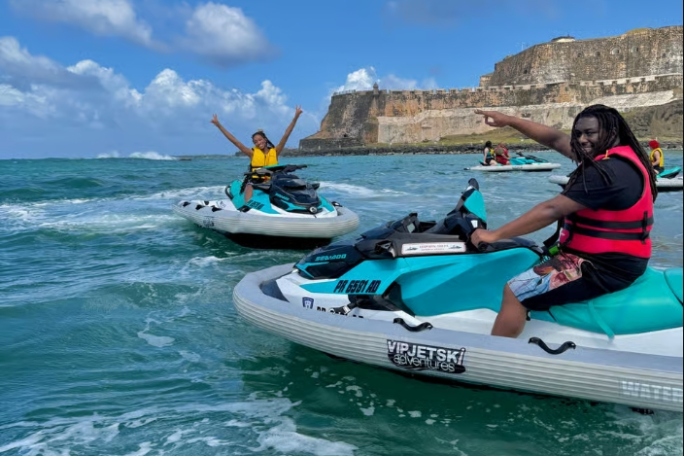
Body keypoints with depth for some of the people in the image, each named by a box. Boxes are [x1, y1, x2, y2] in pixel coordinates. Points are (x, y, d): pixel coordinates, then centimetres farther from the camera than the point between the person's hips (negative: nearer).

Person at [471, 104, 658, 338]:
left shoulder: (608, 170, -23)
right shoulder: (618, 155, 8)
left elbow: (552, 210, -26)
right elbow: (555, 139, 11)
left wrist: (495, 234, -22)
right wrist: (508, 120, 9)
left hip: (605, 267, -11)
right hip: (616, 259, 11)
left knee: (515, 292, -15)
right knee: (528, 263, 25)